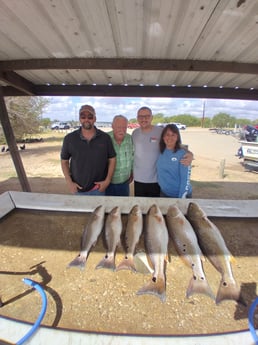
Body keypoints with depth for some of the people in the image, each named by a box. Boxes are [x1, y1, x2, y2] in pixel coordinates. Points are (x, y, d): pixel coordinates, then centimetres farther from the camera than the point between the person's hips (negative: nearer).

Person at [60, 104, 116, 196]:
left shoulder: (105, 137, -5)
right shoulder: (69, 138, -5)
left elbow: (112, 159, 1)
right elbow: (64, 161, 4)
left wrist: (107, 180, -7)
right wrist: (69, 182, -4)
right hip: (78, 189, 1)